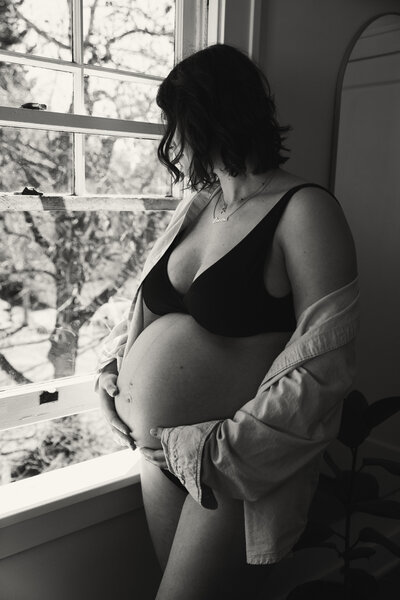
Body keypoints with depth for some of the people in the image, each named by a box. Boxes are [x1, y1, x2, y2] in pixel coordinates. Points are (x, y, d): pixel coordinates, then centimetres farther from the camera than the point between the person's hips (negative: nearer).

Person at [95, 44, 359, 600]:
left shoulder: (303, 210, -15)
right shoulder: (195, 207, 7)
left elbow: (323, 368, -20)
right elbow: (147, 300, 19)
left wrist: (218, 451, -20)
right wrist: (112, 363, 4)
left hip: (237, 467, -6)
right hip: (161, 451, 7)